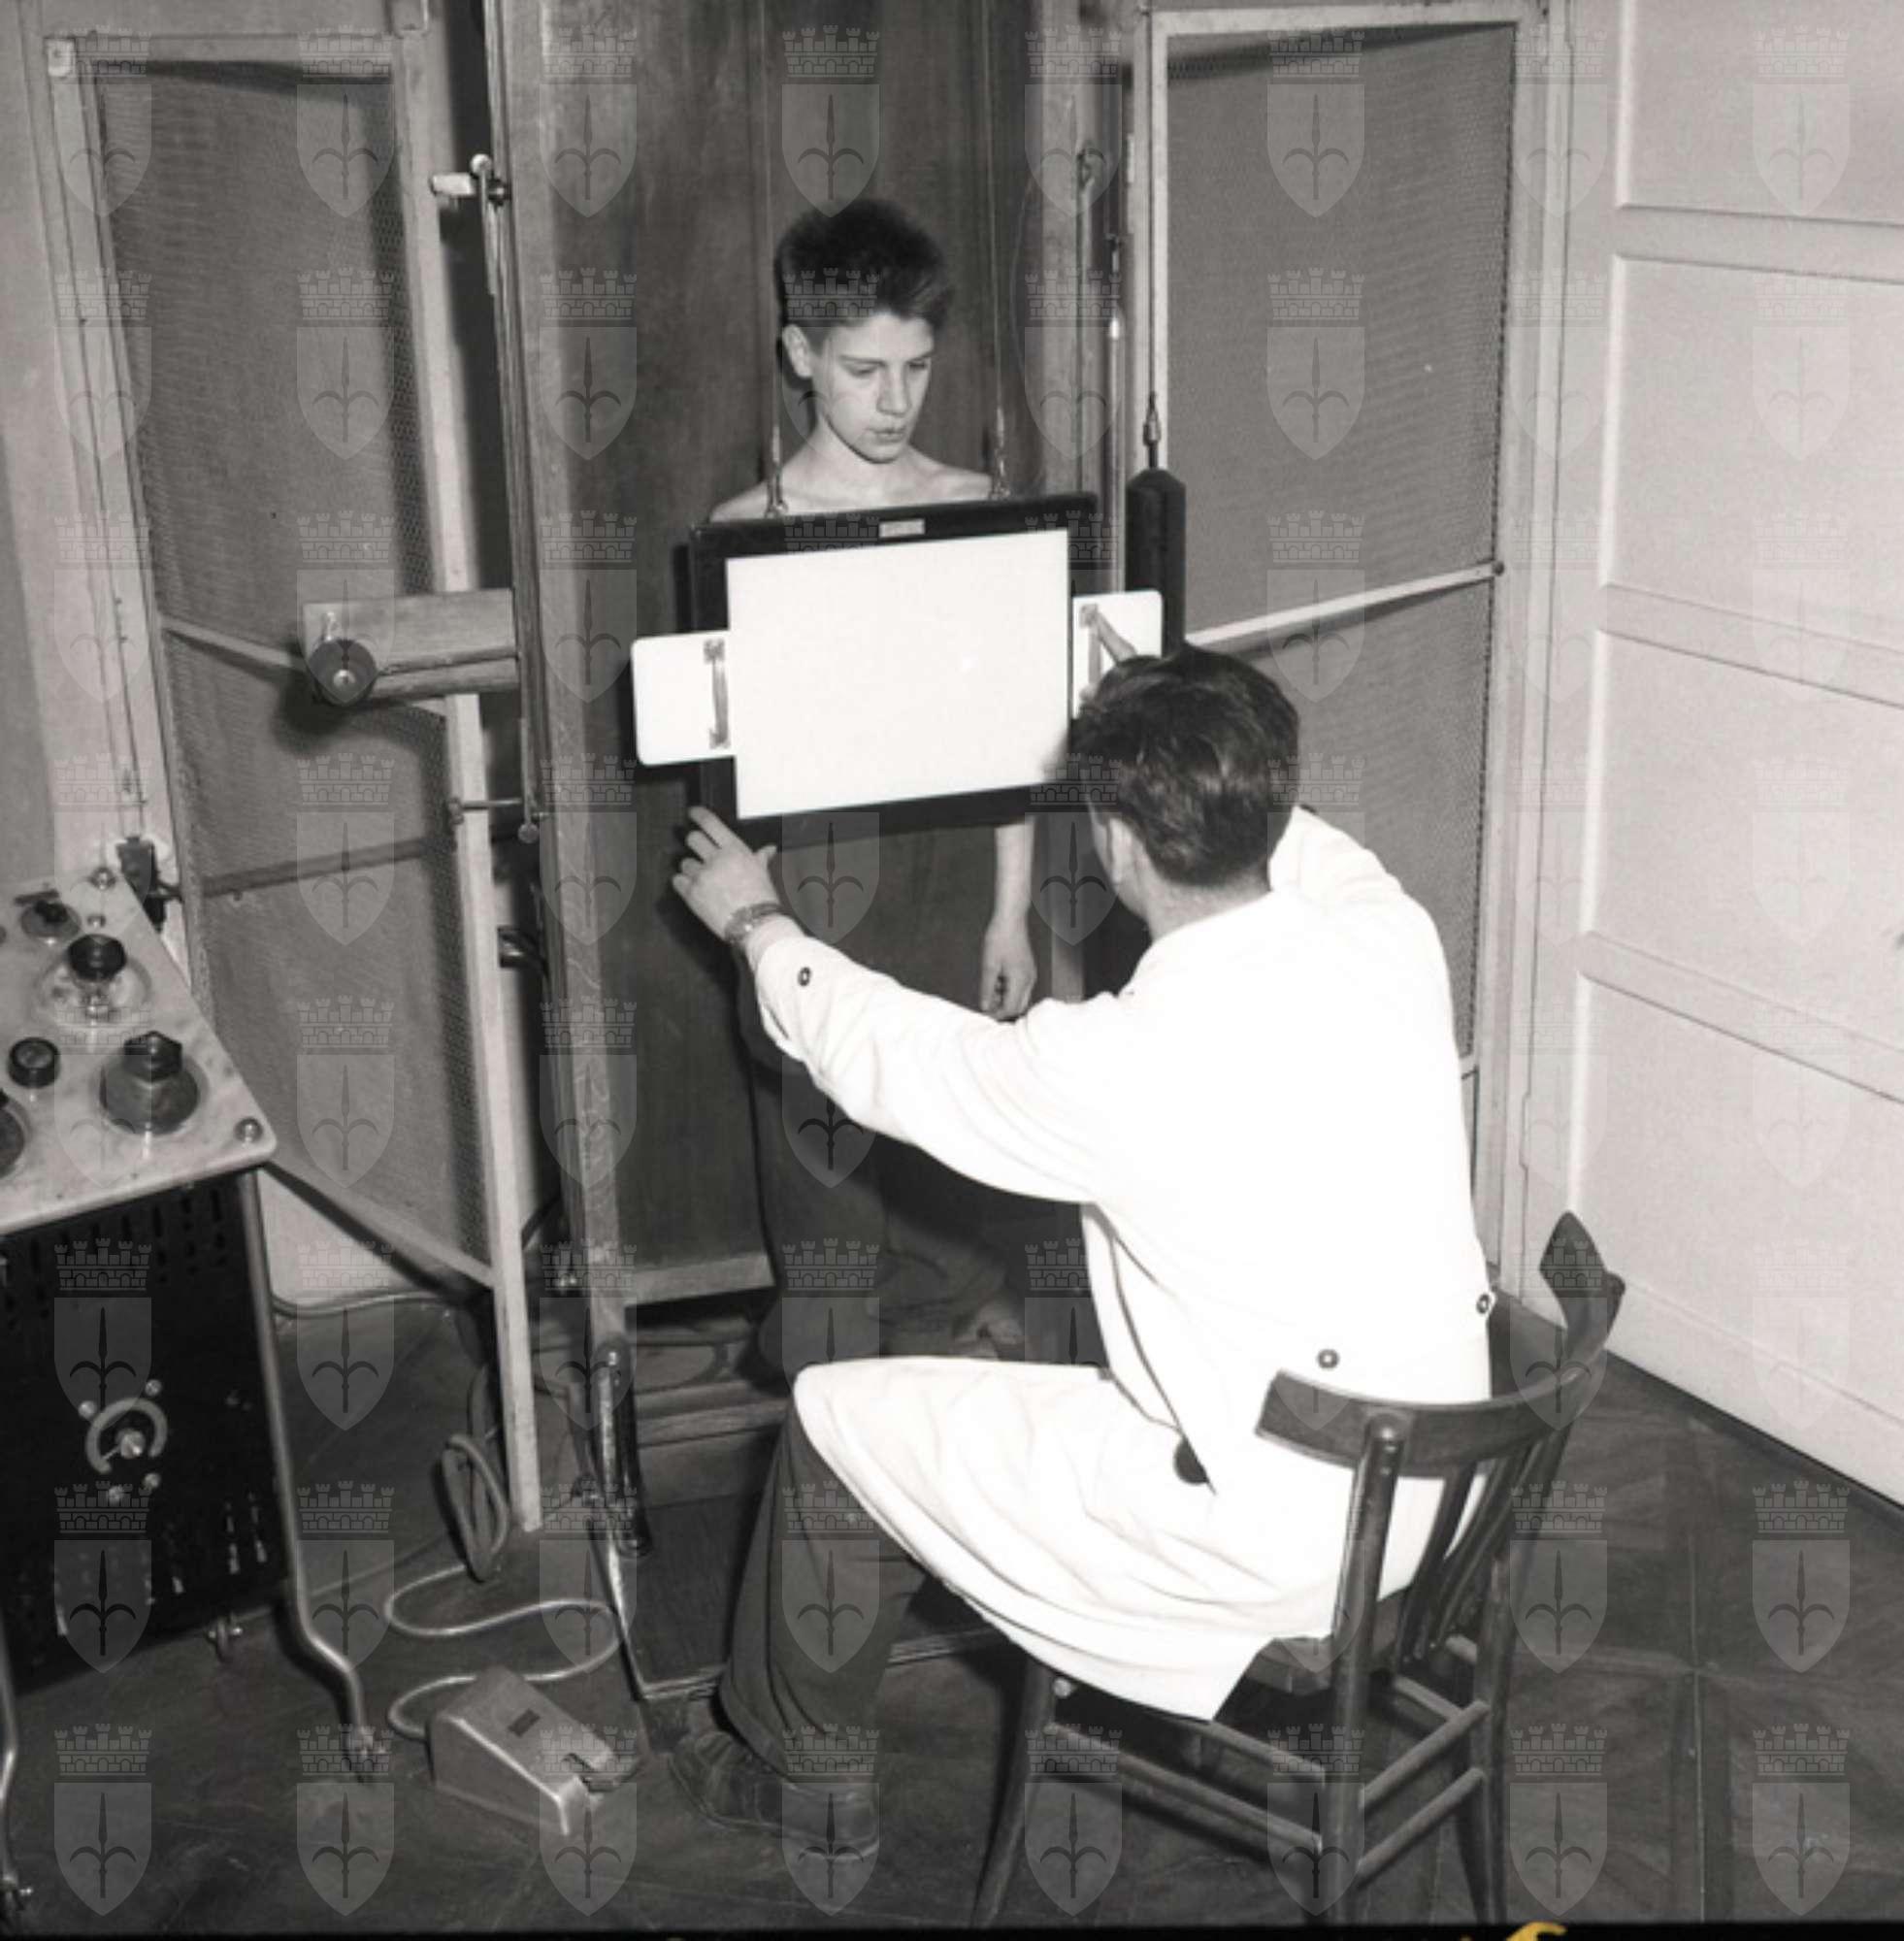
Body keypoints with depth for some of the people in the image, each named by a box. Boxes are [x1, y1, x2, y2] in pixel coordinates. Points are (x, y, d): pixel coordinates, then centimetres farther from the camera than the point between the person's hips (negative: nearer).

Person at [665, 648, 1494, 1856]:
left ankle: (800, 1765, 33)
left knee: (834, 1418, 10)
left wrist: (756, 923, 10)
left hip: (1272, 1546, -7)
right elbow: (1283, 838, 15)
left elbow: (892, 1056, -7)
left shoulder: (1126, 1066, -27)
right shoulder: (1394, 934, -11)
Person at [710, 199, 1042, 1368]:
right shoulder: (748, 529, -1)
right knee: (826, 1194, 6)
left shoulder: (976, 511, 3)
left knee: (958, 1202, 7)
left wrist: (1012, 913, 1)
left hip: (951, 888, 1)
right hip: (814, 888, -1)